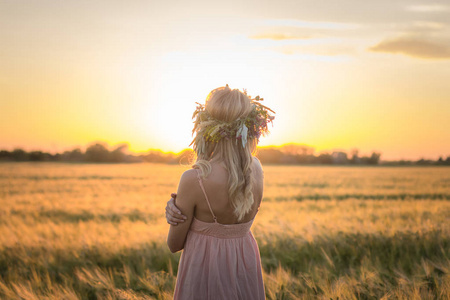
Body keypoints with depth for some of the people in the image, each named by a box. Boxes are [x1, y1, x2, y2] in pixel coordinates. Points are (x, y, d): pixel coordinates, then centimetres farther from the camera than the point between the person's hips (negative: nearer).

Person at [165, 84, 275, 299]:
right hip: (246, 267, 5)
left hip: (204, 268, -5)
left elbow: (175, 244, -10)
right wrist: (176, 207, -11)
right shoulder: (256, 170, -6)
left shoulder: (193, 179, -22)